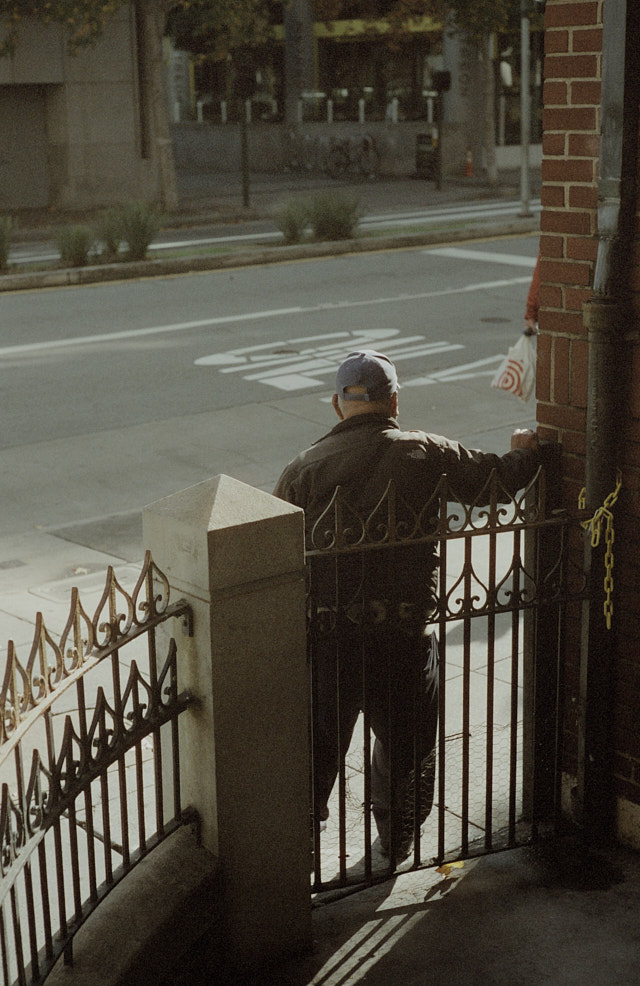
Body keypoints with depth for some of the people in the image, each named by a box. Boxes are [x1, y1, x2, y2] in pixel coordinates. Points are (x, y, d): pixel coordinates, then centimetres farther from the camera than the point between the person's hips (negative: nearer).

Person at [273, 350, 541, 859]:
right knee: (407, 745, 21)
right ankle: (396, 844, 39)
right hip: (405, 635, 0)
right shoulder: (428, 454, 1)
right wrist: (526, 452, 34)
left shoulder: (303, 468, 1)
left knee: (316, 748, 16)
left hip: (324, 634, 0)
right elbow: (504, 476, 11)